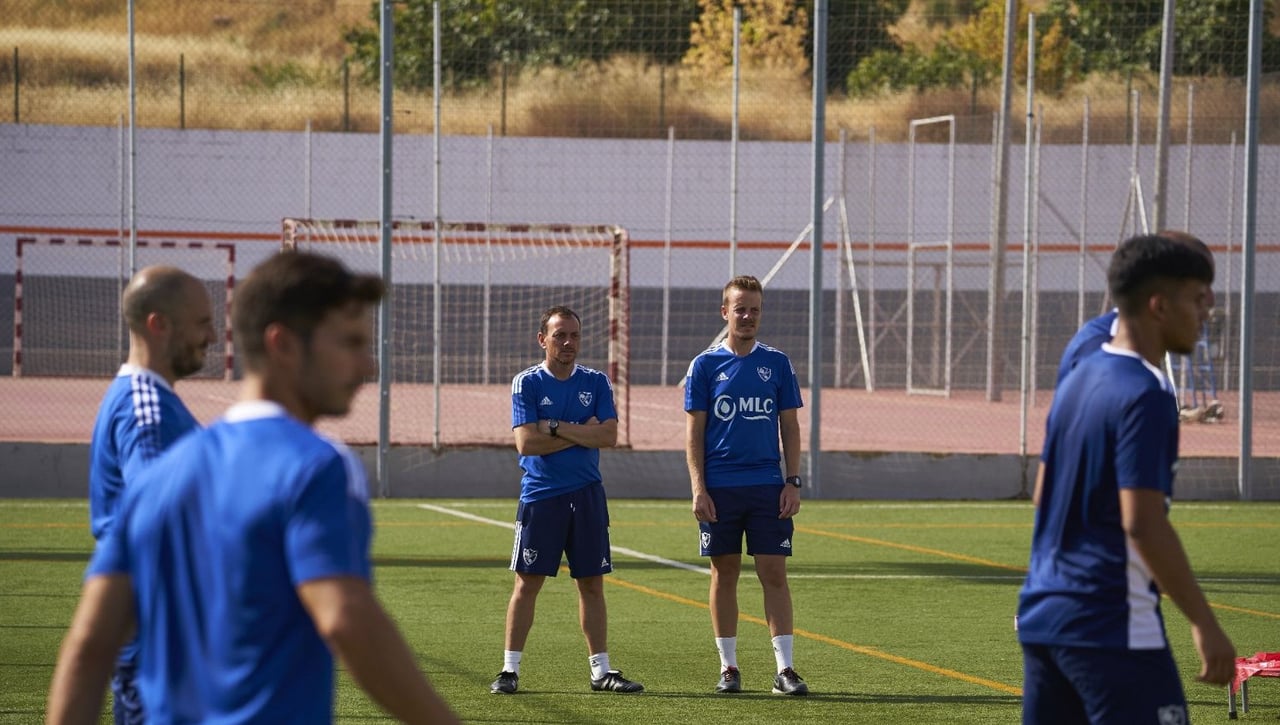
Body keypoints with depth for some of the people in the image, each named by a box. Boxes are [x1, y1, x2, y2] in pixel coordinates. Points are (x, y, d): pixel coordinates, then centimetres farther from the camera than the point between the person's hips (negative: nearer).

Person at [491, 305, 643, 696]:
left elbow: (608, 436, -7)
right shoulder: (527, 383, -2)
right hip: (540, 495, -3)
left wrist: (555, 428, -12)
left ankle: (600, 670, 11)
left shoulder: (596, 382, 6)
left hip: (586, 495, 3)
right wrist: (580, 434, -10)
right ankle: (510, 670, 3)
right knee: (527, 583, -2)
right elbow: (526, 443, -13)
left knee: (592, 583, 6)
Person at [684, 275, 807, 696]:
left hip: (768, 486, 1)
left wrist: (793, 482, 0)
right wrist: (698, 488, -6)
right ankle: (728, 667, 12)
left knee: (774, 574, -3)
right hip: (719, 488, -1)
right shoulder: (705, 365, 3)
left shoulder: (777, 364, 7)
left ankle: (784, 669, -3)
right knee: (725, 574, 5)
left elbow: (790, 427, 9)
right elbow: (694, 431, 2)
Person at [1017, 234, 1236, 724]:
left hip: (1042, 615, 9)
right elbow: (1142, 524, -20)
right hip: (1112, 626, -9)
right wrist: (1204, 625, -18)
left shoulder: (1079, 381, 14)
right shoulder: (1145, 395, -14)